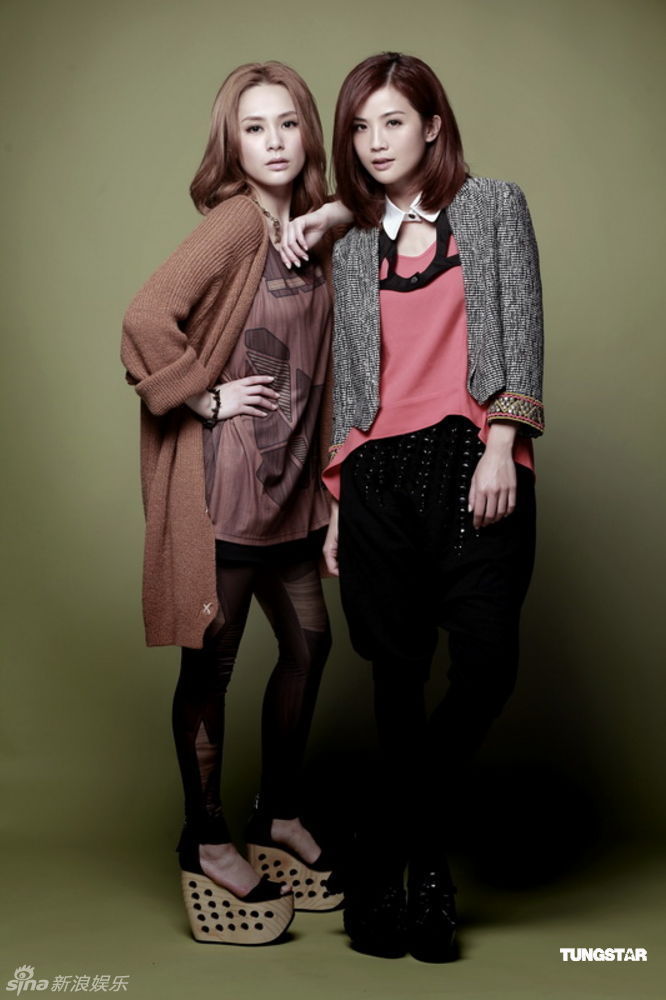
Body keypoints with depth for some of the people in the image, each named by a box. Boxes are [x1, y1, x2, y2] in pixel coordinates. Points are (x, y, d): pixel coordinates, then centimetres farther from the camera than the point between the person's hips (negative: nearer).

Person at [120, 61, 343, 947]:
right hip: (221, 481, -8)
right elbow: (146, 319, -25)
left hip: (290, 479, 8)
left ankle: (278, 816, 31)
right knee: (212, 660, 3)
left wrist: (324, 476, 11)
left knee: (309, 643, 13)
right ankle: (205, 842, 20)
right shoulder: (234, 220, -13)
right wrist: (204, 396, -15)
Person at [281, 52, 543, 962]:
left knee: (486, 661, -14)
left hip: (474, 459, -2)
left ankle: (383, 855, 6)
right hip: (380, 474, 3)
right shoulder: (352, 247, 19)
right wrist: (337, 504, 12)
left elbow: (521, 329, 3)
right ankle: (424, 866, 17)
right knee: (399, 679, 1)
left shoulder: (495, 206, 12)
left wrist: (501, 446, -10)